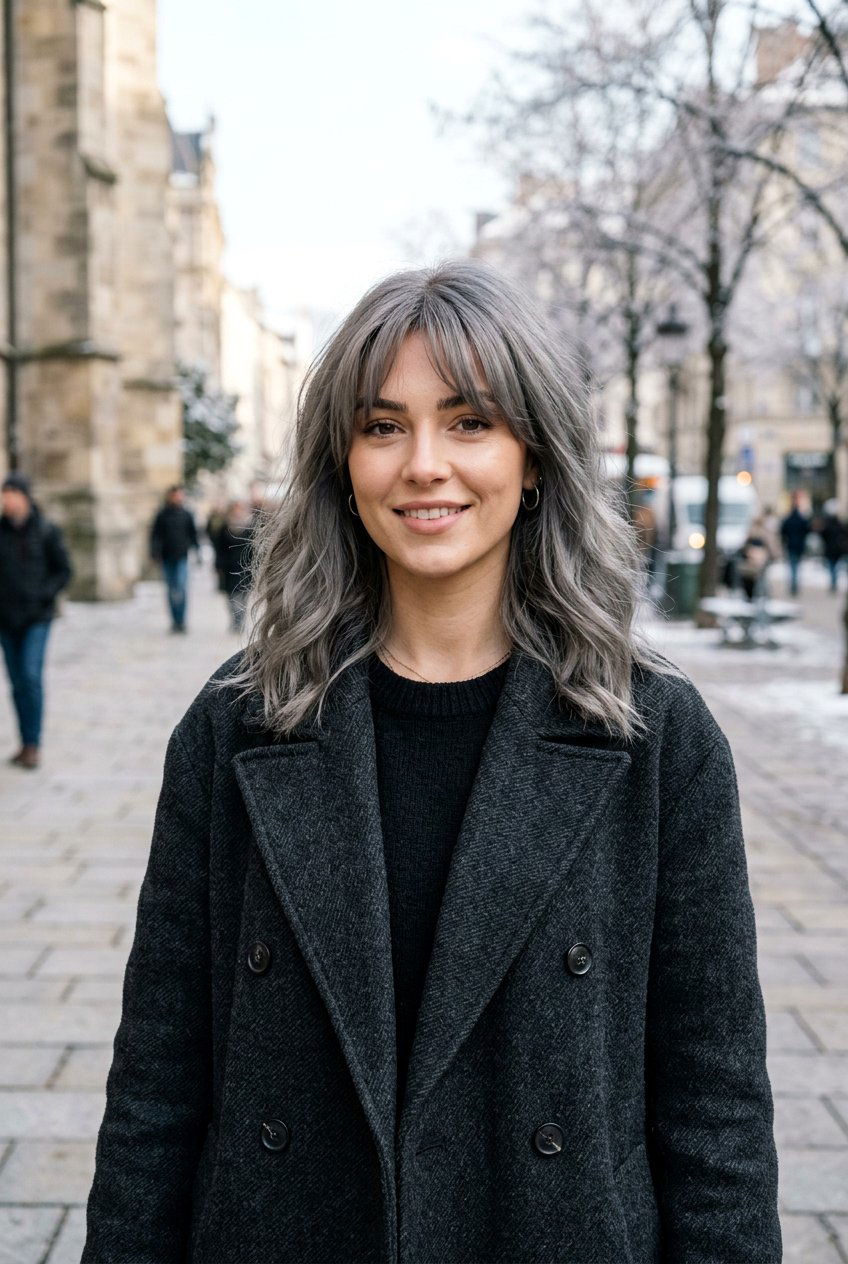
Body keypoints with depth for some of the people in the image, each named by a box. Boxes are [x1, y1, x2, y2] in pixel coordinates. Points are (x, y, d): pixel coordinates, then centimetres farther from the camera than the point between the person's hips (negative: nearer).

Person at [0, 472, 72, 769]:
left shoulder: (46, 531, -4)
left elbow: (64, 571, 0)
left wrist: (44, 594, -13)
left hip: (36, 617, -3)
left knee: (31, 675, -13)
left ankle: (34, 744, -7)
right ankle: (25, 743, 15)